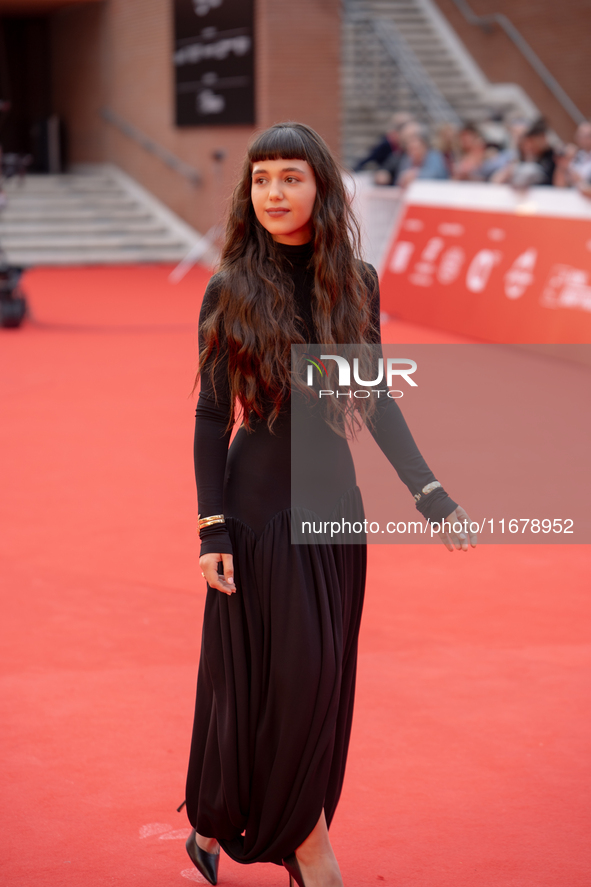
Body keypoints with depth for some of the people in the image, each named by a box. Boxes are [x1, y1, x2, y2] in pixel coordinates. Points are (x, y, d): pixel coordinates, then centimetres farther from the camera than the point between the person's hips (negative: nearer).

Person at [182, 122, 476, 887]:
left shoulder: (357, 285, 2)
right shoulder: (231, 291, -7)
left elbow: (377, 404, 8)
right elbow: (210, 417, -5)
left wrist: (432, 496, 4)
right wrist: (212, 530, -11)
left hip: (333, 500, 4)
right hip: (259, 501, -4)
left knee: (323, 679, 9)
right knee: (282, 674, -3)